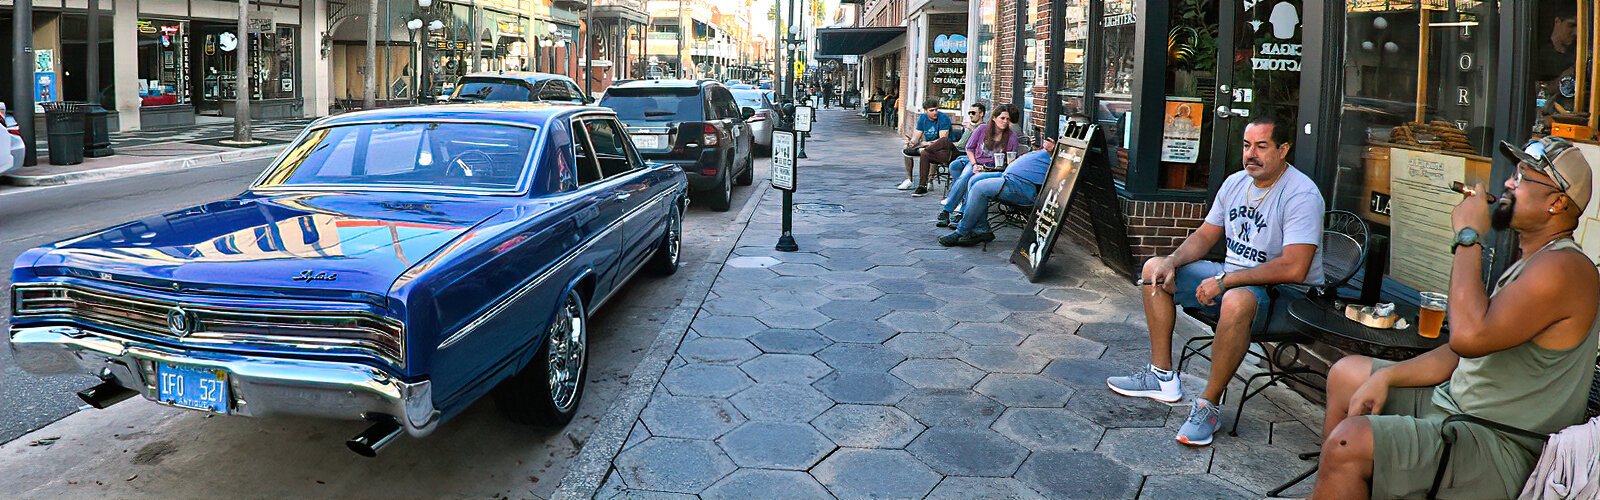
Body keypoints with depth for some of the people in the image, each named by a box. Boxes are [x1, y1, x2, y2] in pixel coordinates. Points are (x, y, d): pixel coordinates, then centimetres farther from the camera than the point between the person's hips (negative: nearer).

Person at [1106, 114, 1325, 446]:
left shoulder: (1301, 194, -19)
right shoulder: (1236, 183, 6)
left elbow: (1293, 269, -29)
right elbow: (1205, 236, 14)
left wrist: (1225, 280, -26)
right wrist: (1172, 262, -7)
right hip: (1231, 277, 9)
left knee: (1237, 300, -42)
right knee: (1154, 269, 4)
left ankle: (1209, 406, -25)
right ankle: (1162, 377, 5)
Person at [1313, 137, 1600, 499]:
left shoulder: (1563, 268, -19)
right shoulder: (1528, 265, 16)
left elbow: (1469, 336, -30)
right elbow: (1464, 351, 16)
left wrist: (1468, 238, -21)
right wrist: (1386, 377, 3)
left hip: (1500, 448, -11)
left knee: (1348, 442, -29)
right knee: (1346, 375, 19)